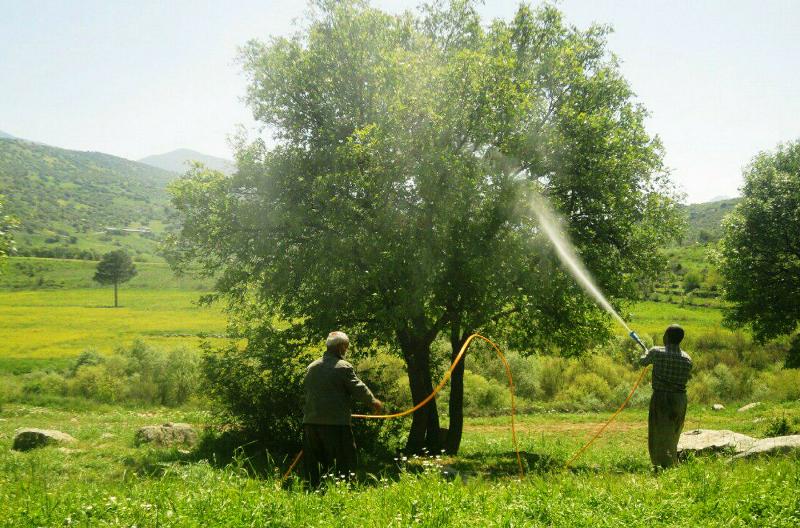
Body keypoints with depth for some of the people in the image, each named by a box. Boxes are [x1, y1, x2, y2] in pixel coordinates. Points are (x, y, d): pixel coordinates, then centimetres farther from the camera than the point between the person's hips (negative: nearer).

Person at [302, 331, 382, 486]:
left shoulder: (311, 367, 13)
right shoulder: (343, 367, -7)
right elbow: (359, 389, -5)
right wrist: (373, 402, 12)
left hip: (310, 421, 6)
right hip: (336, 422, -6)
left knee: (313, 463, 12)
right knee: (343, 463, 1)